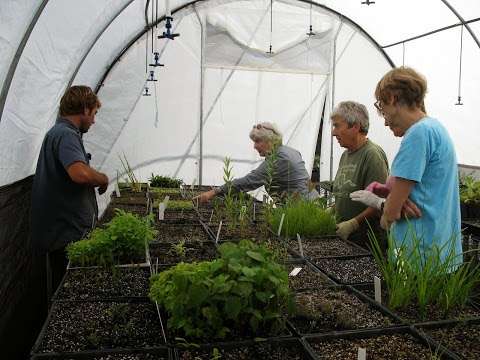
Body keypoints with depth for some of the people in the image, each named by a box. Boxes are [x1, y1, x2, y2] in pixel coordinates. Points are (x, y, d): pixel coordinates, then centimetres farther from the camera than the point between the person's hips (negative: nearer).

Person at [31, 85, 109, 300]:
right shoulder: (66, 134, -16)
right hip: (69, 233, -10)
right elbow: (80, 173, -34)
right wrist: (103, 179, -15)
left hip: (59, 231, 10)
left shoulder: (57, 132, 17)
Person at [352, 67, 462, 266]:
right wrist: (382, 202, 12)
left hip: (421, 253, -9)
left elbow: (392, 212, -17)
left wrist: (379, 204, 4)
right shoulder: (435, 127, 13)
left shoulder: (419, 133, -18)